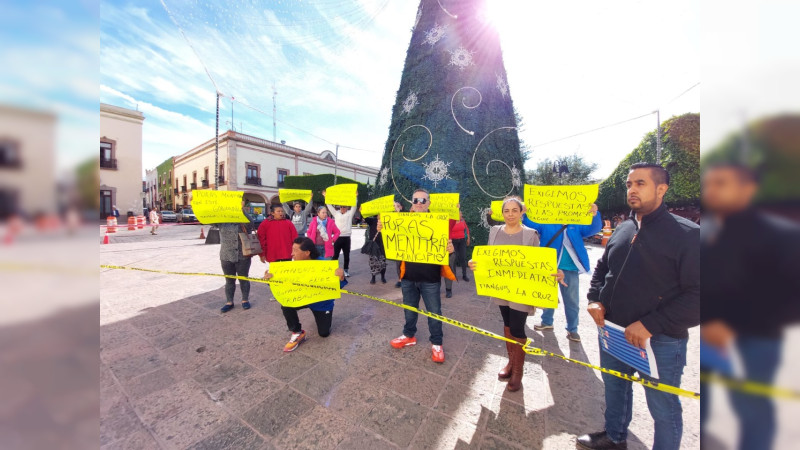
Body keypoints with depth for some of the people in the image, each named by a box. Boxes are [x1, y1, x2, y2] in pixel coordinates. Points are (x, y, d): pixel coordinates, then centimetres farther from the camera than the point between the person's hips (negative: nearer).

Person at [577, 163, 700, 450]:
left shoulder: (687, 234, -12)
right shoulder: (622, 229, 5)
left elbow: (696, 295, -17)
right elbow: (601, 268, 15)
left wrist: (651, 325, -23)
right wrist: (595, 299, 0)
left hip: (660, 341, -5)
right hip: (612, 331, 6)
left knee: (663, 408, 13)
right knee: (614, 387, 24)